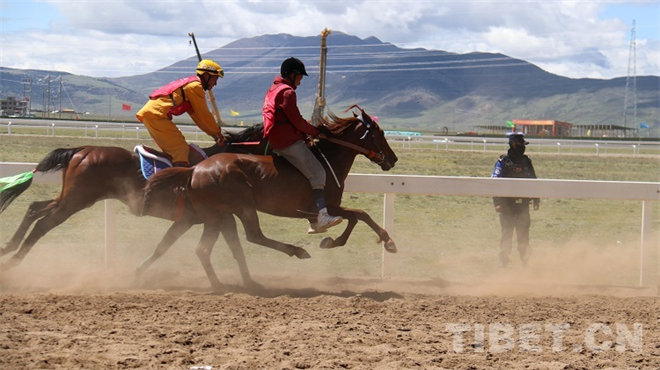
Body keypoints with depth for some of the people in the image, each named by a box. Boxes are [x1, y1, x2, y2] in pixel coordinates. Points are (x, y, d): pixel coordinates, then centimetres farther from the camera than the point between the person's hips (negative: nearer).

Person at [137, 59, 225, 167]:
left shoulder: (189, 84, 23)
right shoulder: (195, 86, -7)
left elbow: (197, 117, 25)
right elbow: (204, 115, -5)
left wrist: (214, 134, 22)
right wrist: (218, 133, 7)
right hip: (155, 114, -10)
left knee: (171, 149, 17)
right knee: (180, 148, -13)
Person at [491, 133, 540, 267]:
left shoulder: (526, 161, 10)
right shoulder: (503, 162, -5)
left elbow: (533, 180, 17)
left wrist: (536, 199, 14)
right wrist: (497, 202, -16)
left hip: (523, 204, 4)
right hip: (507, 204, -4)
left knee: (524, 233, 5)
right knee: (507, 233, 3)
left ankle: (526, 261, 11)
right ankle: (503, 261, 10)